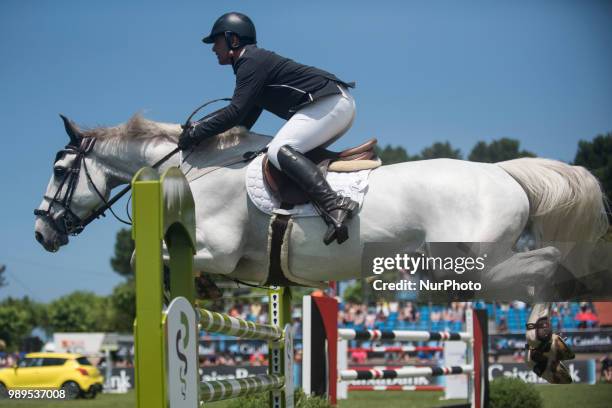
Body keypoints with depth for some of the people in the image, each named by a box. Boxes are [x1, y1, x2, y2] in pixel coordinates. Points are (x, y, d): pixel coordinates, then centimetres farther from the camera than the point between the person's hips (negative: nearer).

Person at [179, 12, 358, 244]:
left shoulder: (252, 62, -8)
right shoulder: (256, 61, 25)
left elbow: (236, 113, -17)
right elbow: (244, 121, 28)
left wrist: (196, 134, -9)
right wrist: (200, 126, 22)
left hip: (330, 103, -11)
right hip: (339, 104, 11)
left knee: (279, 150, -23)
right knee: (292, 152, 19)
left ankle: (333, 206, -41)